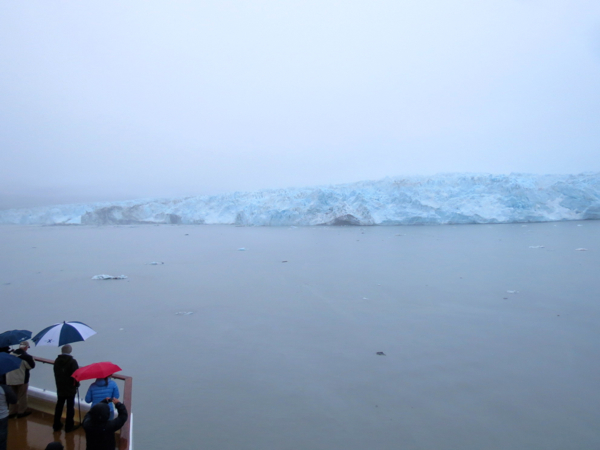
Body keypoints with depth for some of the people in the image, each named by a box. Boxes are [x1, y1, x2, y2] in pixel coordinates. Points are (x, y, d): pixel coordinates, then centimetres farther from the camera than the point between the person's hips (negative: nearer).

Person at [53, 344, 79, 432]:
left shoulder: (57, 360, 0)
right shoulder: (72, 361, -18)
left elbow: (56, 373, 6)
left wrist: (58, 383, 16)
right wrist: (76, 384, 1)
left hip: (60, 388, 5)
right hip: (70, 389, -5)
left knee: (59, 406, 16)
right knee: (70, 407, 4)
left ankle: (56, 425, 23)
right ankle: (69, 426, 9)